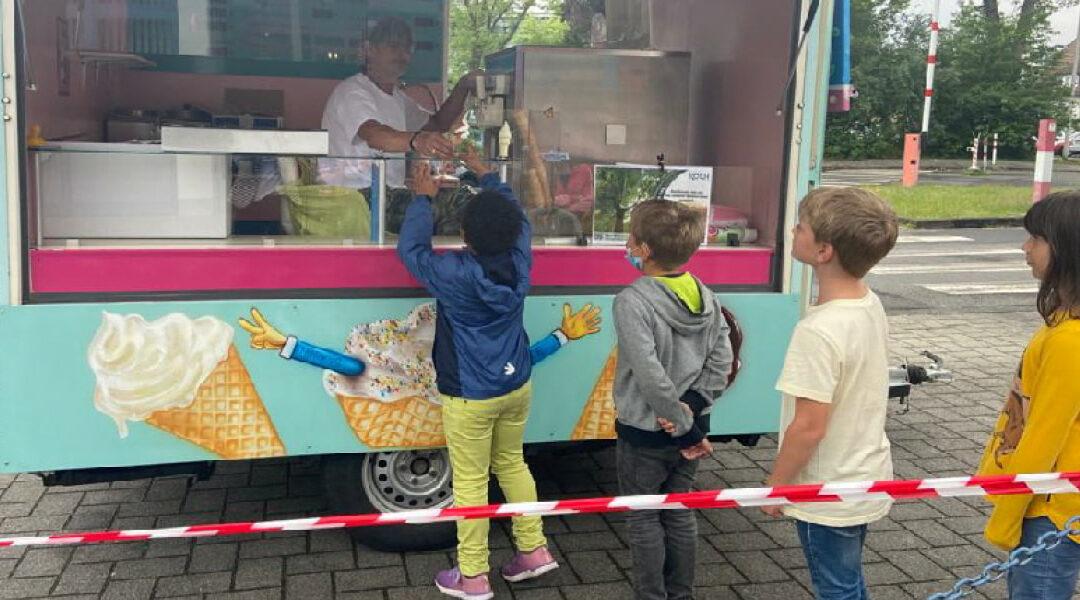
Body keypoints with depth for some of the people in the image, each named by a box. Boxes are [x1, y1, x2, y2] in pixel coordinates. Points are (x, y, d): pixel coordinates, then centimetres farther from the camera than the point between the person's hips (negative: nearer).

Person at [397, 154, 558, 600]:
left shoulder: (454, 273, -21)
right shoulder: (518, 262, -7)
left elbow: (409, 248, -5)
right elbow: (519, 216, 13)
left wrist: (423, 198, 7)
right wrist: (486, 176, 23)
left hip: (471, 396, -6)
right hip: (516, 386, 6)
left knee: (470, 481, 4)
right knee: (512, 464, 22)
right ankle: (534, 550, 29)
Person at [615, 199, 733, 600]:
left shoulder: (632, 302, -21)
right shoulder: (705, 297, -1)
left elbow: (650, 375, -26)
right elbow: (721, 361, -5)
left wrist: (683, 422, -16)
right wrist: (691, 408, -9)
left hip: (643, 432, -6)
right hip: (687, 430, 6)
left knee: (644, 519, 10)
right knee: (680, 514, 19)